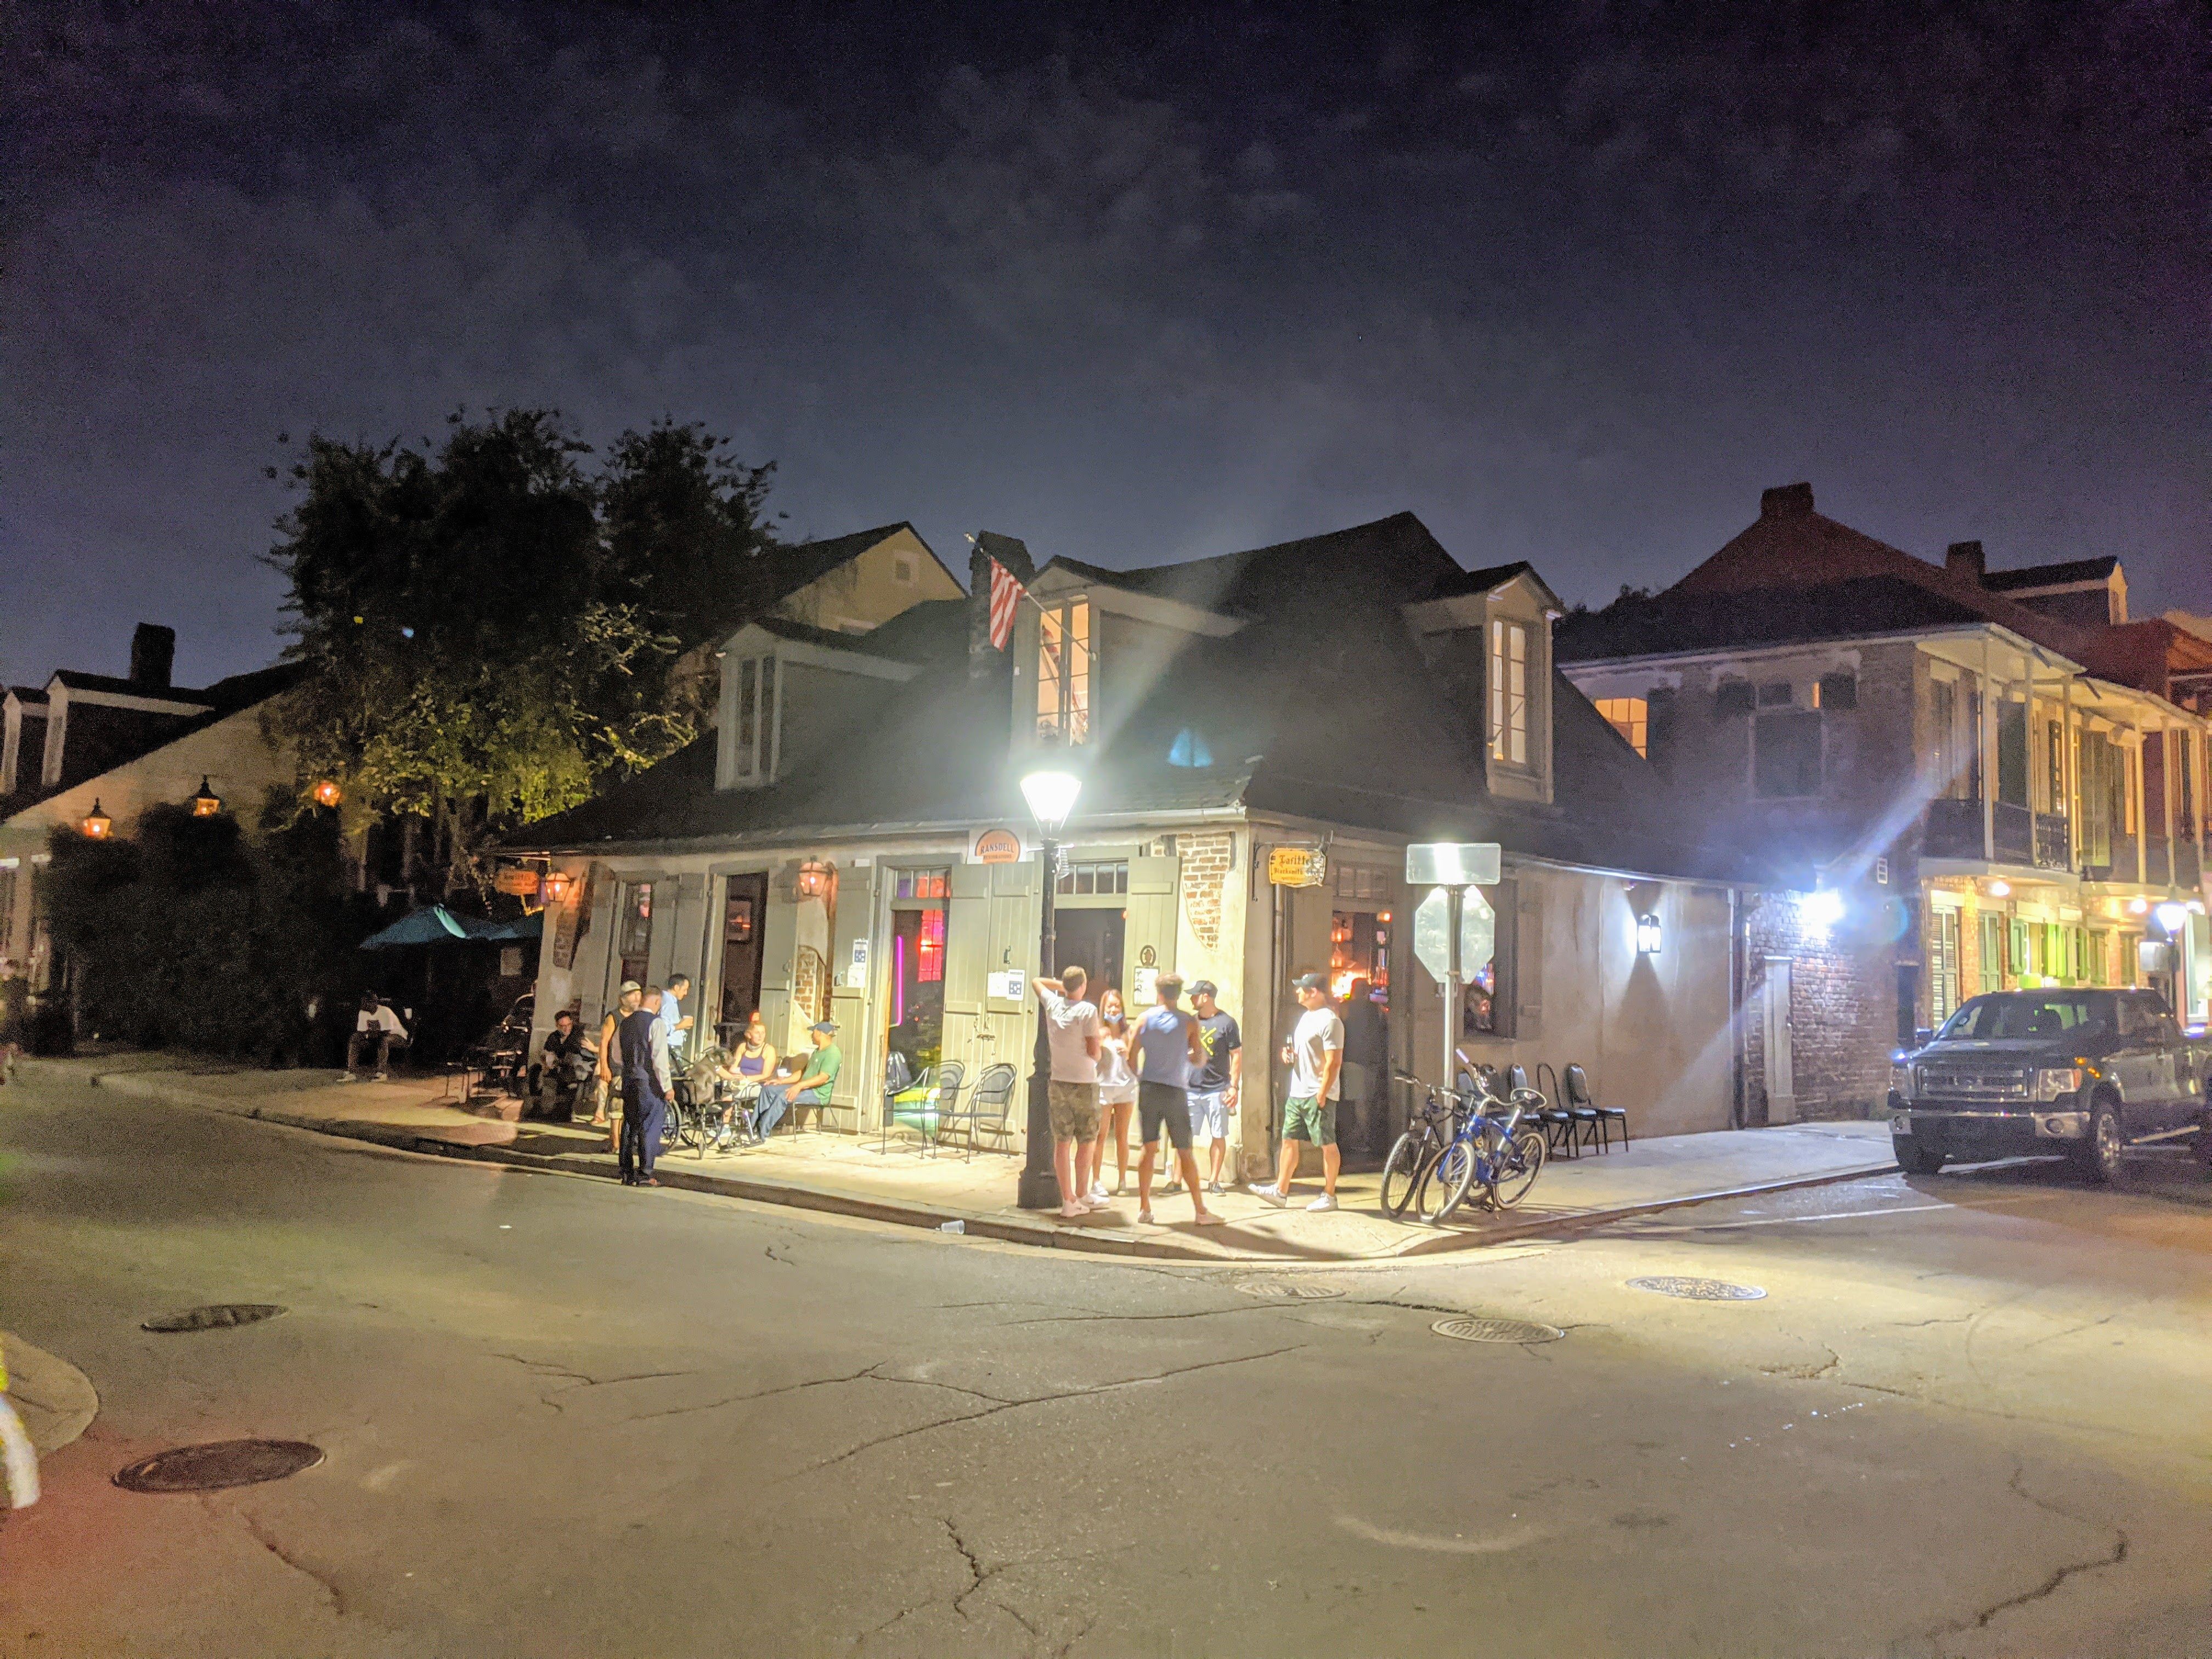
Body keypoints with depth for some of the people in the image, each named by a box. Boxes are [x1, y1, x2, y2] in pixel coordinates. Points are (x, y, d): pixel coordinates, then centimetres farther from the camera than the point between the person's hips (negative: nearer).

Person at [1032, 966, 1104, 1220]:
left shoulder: (1053, 1004, 3)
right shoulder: (1087, 1011, -13)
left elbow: (1037, 981, 24)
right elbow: (1094, 1053, -12)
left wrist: (1063, 986, 23)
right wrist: (1099, 1035, 5)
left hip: (1057, 1083, 5)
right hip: (1084, 1084, -4)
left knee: (1062, 1142, 3)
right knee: (1087, 1142, 9)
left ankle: (1068, 1201, 2)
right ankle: (1081, 1196, 15)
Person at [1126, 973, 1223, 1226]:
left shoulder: (1145, 1019, 1)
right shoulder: (1189, 1023, -4)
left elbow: (1131, 1058, 2)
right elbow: (1199, 1058, -3)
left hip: (1149, 1090, 2)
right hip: (1176, 1092, -2)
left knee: (1149, 1148, 8)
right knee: (1185, 1152, 4)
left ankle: (1144, 1208, 8)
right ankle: (1200, 1210, 6)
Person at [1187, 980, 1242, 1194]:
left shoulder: (1227, 1022, -3)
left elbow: (1237, 1055, -2)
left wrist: (1234, 1086, -8)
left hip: (1217, 1089, -3)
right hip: (1190, 1087, 3)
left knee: (1218, 1136, 3)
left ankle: (1214, 1180, 12)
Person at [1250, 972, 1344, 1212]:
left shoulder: (1329, 1021, -15)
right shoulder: (1307, 1016, 15)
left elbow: (1334, 1062, -20)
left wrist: (1322, 1095, -22)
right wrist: (1289, 1053, 7)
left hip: (1318, 1095, -10)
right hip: (1297, 1093, 10)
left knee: (1327, 1145, 0)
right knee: (1289, 1140, 10)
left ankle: (1329, 1196, 7)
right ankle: (1280, 1192, 15)